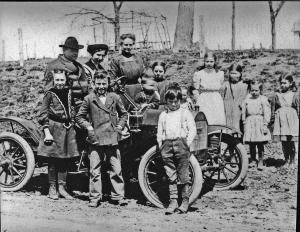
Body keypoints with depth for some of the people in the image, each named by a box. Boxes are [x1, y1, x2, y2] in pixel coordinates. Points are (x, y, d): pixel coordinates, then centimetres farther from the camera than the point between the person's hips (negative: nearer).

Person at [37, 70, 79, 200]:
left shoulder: (68, 92, 10)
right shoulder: (49, 94, -5)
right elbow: (43, 115, -7)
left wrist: (72, 125, 14)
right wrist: (47, 132, -14)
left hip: (68, 128, 5)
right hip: (54, 128, -5)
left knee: (65, 160, 8)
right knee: (53, 160, 1)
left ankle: (62, 188, 17)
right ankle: (52, 189, 12)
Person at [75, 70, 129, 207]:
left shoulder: (115, 98, 9)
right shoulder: (89, 99, 3)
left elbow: (124, 114, 21)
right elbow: (79, 117, 9)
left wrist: (120, 126, 7)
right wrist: (88, 126, -5)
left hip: (112, 139, 2)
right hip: (96, 139, -1)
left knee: (116, 170, 5)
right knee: (94, 171, 2)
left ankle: (117, 196, 15)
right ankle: (95, 198, 12)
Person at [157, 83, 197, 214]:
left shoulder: (185, 113, 8)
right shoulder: (163, 115, 16)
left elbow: (192, 130, 3)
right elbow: (159, 133, 16)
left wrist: (187, 143, -8)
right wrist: (161, 145, 4)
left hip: (181, 143, -3)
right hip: (167, 145, 3)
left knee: (183, 175, -1)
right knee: (171, 176, 4)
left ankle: (185, 201, 8)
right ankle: (173, 201, 9)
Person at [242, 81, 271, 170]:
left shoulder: (263, 99, -1)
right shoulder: (247, 99, 9)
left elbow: (267, 113, -3)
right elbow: (243, 112, 15)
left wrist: (265, 125, -8)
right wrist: (244, 122, 12)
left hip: (259, 121, -3)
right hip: (249, 122, 3)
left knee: (260, 144, -1)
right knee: (251, 144, 6)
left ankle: (260, 161, 7)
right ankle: (253, 160, 18)